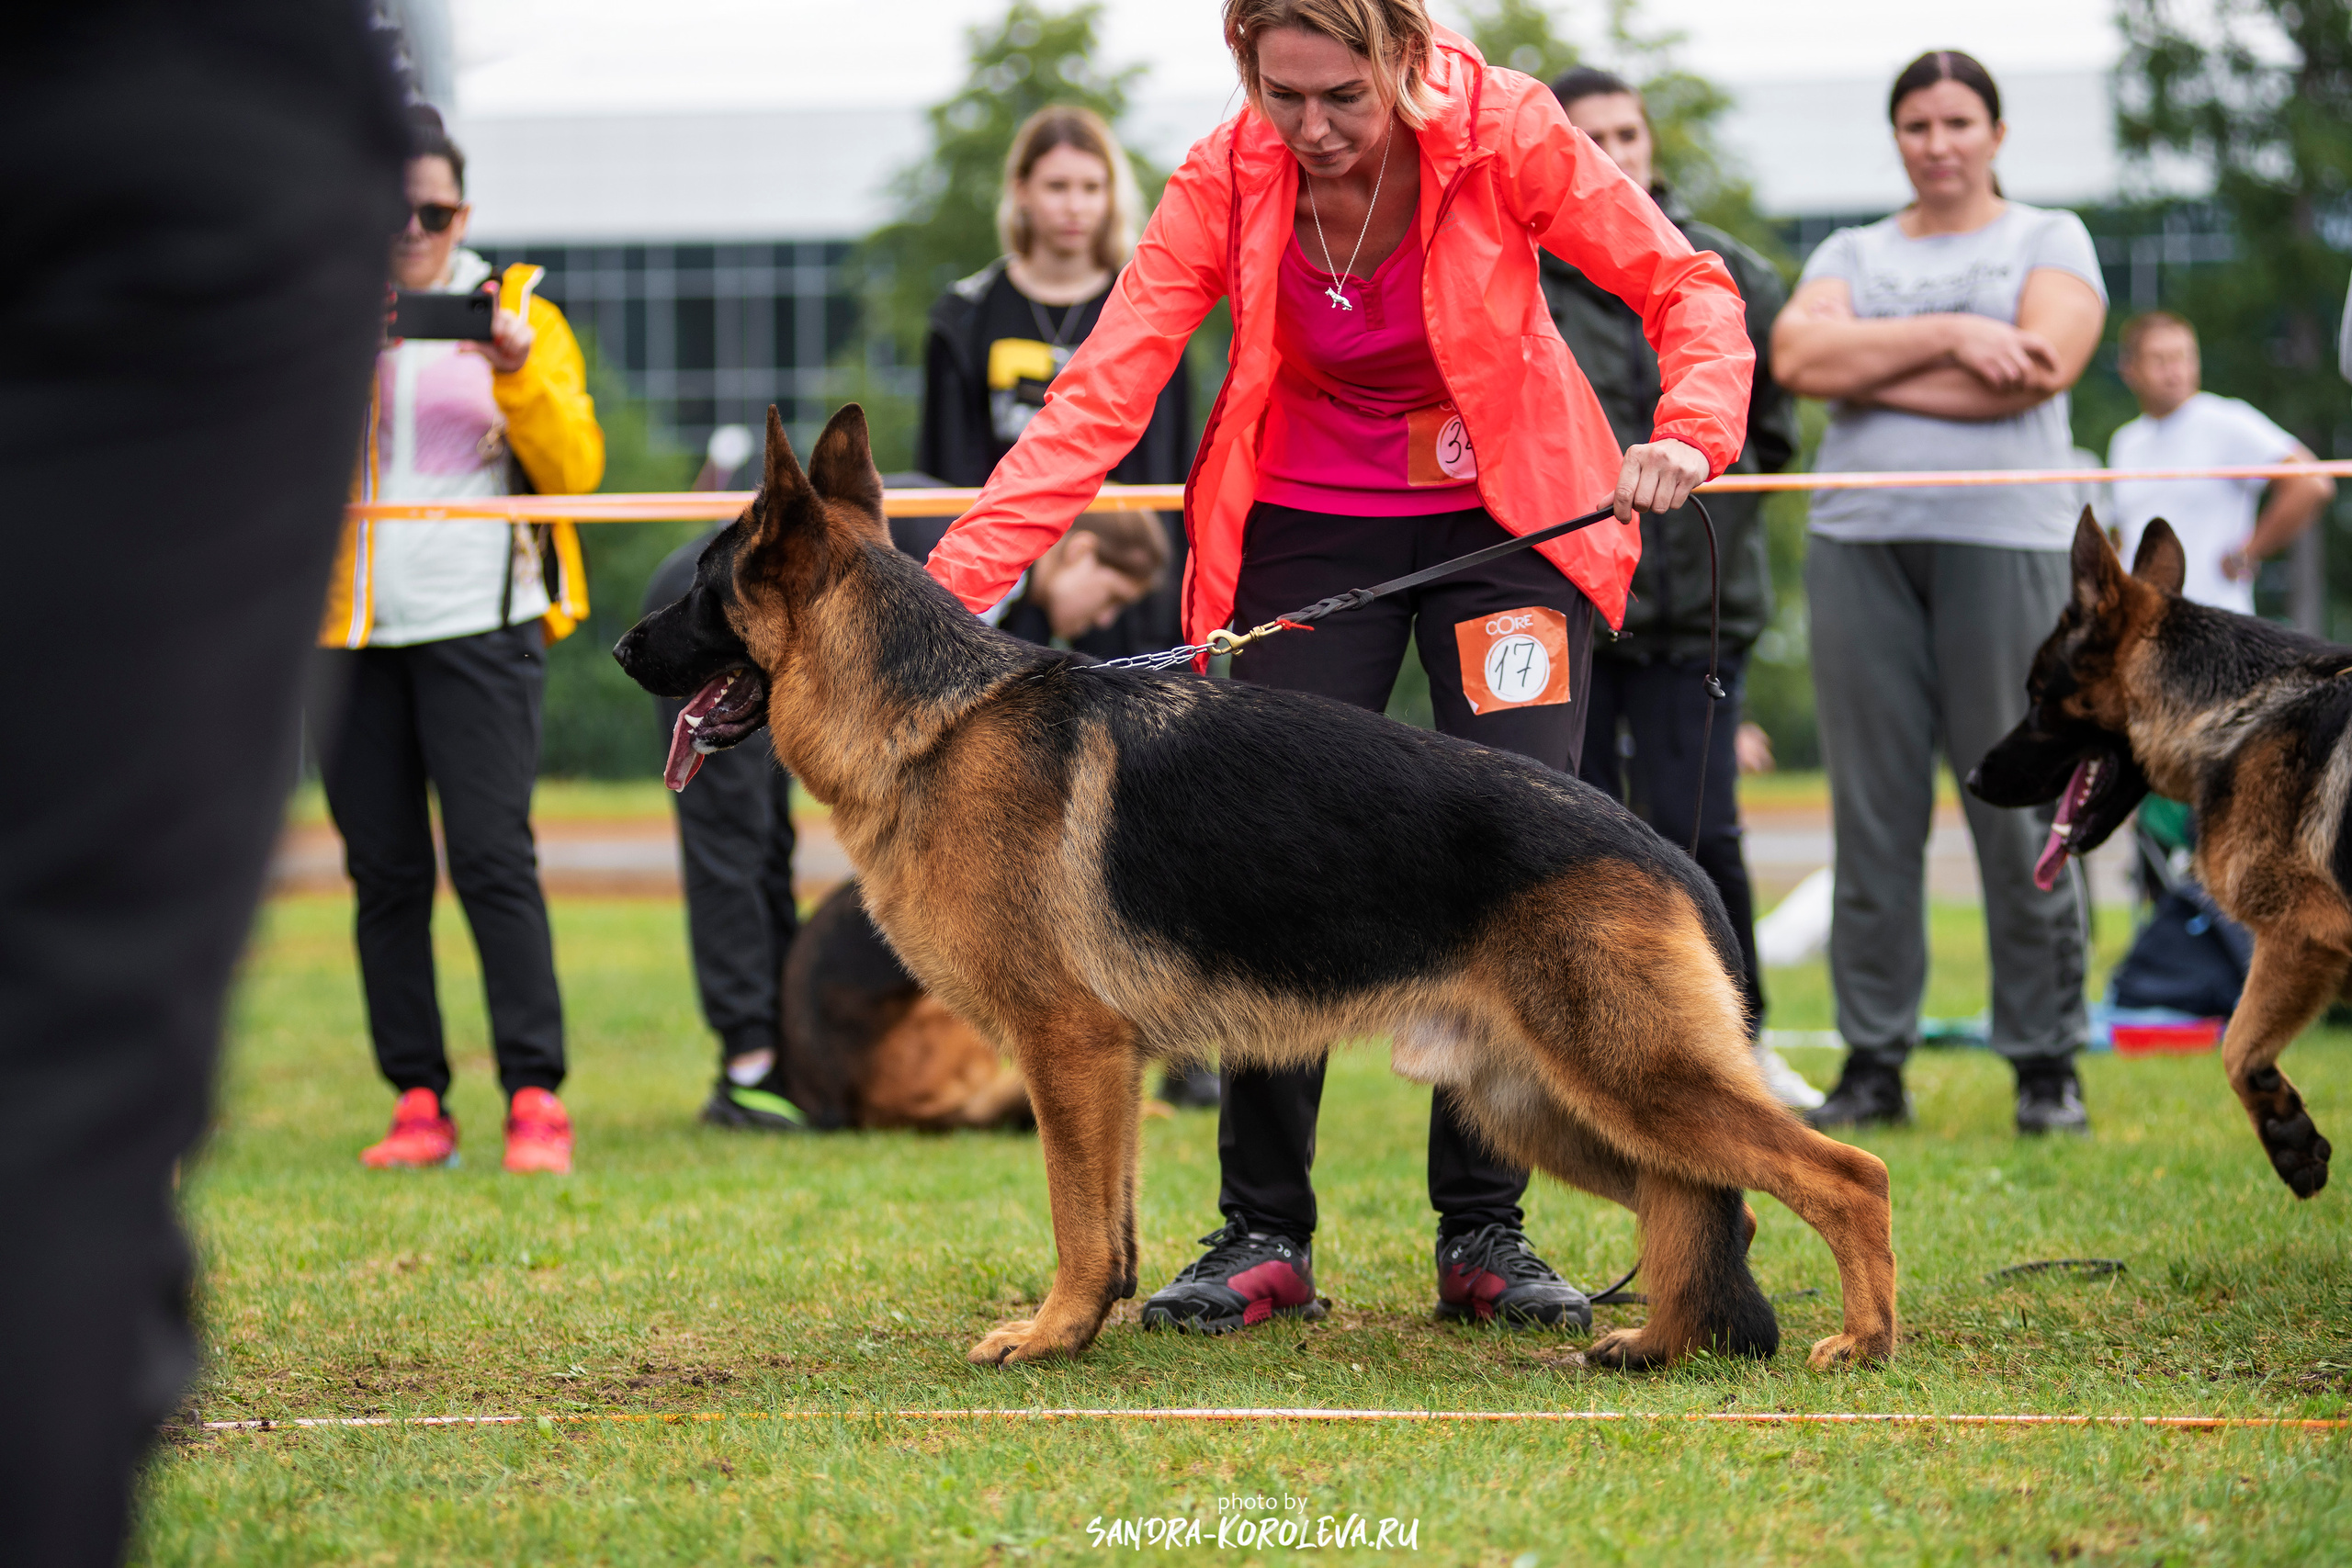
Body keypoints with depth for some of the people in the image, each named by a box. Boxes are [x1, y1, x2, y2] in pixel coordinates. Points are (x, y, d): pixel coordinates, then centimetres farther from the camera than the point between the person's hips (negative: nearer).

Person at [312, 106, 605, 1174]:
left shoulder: (515, 311, 8)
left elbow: (574, 469, 0)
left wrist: (521, 374, -15)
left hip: (479, 624, -2)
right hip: (349, 632, 2)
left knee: (492, 856, -9)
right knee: (383, 872, 3)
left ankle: (535, 1096, -6)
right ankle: (416, 1102, 8)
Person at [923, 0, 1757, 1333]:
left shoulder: (1505, 135, -20)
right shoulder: (1224, 182, -17)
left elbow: (1686, 288, -12)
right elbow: (1101, 393, -21)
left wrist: (1691, 431, -32)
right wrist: (954, 580, -31)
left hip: (1508, 518, 0)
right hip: (1306, 532, 1)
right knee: (1274, 871, -8)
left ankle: (1484, 1233, 1)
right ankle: (1264, 1236, 3)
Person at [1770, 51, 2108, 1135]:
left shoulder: (2049, 240, 12)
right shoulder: (1851, 255, 19)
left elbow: (2041, 367, -8)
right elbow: (1798, 355, -1)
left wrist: (1872, 376, -5)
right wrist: (1945, 336, -10)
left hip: (2004, 537, -3)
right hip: (1861, 543, 3)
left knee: (2019, 808, -5)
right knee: (1872, 810, 0)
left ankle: (2046, 1062, 2)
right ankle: (1874, 1061, 5)